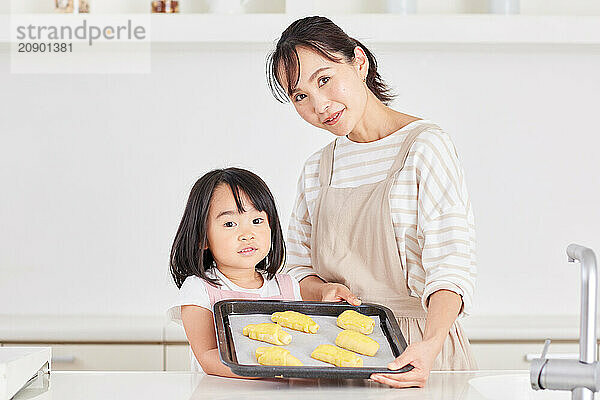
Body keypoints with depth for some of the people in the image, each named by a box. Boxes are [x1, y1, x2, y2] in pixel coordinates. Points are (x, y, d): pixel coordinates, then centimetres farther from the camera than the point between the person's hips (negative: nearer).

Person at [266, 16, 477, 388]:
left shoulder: (425, 145, -6)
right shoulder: (317, 169, 12)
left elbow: (451, 266, -15)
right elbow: (298, 268, 19)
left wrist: (430, 344, -32)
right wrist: (325, 291, -5)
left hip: (415, 356, -5)